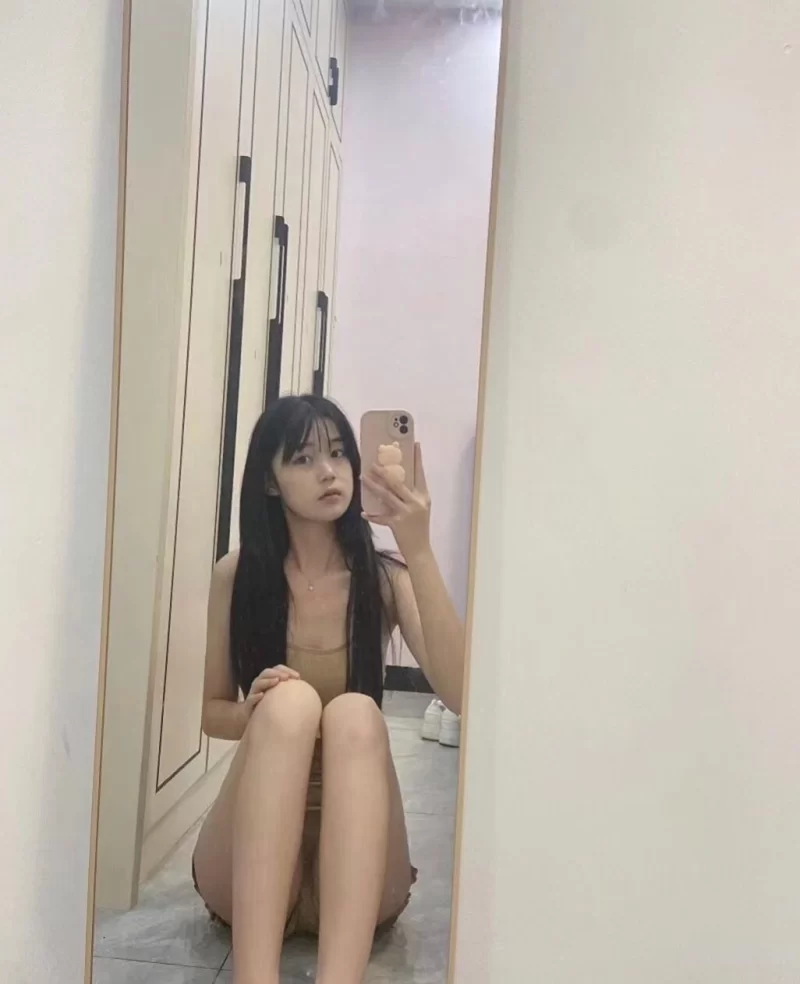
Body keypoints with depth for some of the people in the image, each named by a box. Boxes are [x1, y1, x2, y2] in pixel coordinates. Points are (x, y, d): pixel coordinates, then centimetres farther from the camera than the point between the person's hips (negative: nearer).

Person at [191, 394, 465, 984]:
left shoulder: (386, 578, -5)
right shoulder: (238, 576, -2)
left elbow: (462, 695, -19)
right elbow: (214, 713, 7)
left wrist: (420, 554, -29)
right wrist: (258, 712, -17)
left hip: (352, 874, 0)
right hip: (248, 872, 0)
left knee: (355, 714, -31)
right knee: (289, 701, -29)